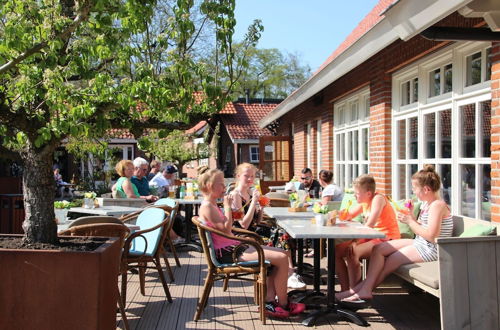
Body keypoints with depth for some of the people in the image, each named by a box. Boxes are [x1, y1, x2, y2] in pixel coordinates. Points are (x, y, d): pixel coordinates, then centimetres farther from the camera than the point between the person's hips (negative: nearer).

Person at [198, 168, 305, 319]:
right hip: (227, 252, -11)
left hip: (233, 247, 11)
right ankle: (283, 305, 2)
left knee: (279, 254, 8)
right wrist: (227, 207, -15)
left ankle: (269, 301, 2)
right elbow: (226, 229, -22)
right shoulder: (207, 207, -14)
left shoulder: (212, 205, 17)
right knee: (281, 258, -15)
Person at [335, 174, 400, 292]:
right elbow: (347, 216, 17)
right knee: (336, 251, -2)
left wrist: (355, 240, -25)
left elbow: (370, 224, -25)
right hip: (371, 237, 9)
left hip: (387, 239, -9)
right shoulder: (364, 202, 10)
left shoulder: (378, 198, -16)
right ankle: (345, 290, 0)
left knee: (352, 253, -30)